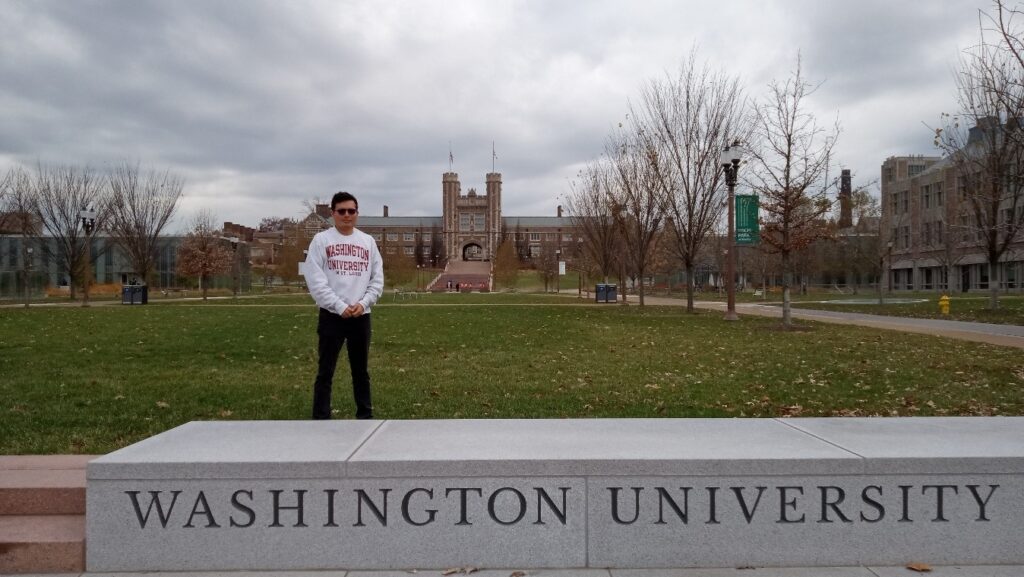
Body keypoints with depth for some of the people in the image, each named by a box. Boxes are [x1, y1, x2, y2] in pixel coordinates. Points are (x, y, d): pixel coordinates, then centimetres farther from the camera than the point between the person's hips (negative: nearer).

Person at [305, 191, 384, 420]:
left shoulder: (368, 241, 10)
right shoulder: (321, 240, -1)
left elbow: (377, 278, 7)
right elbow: (315, 280, -8)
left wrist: (363, 303, -8)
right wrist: (340, 307, -15)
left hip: (361, 315, 3)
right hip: (331, 315, -3)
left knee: (361, 370, 14)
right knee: (325, 372, 1)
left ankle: (365, 416, 24)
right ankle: (321, 418, 8)